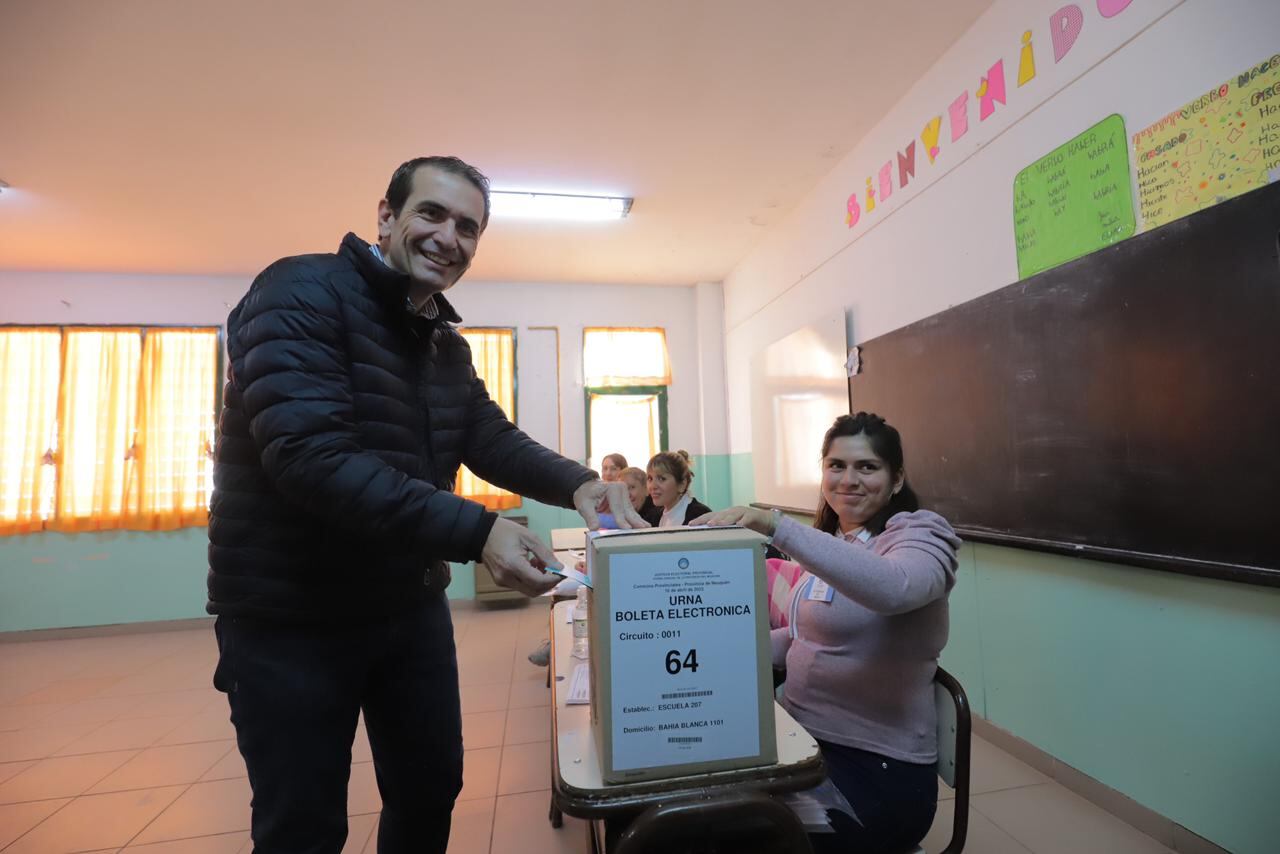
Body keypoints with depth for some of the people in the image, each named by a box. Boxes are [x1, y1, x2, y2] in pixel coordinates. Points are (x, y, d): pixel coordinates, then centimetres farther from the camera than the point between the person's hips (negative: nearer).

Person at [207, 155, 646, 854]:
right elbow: (311, 455, -31)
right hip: (290, 616, -7)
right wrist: (476, 532, -38)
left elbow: (493, 440, 0)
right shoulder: (303, 293, -18)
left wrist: (576, 484, -20)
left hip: (409, 606, 7)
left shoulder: (446, 343, 7)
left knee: (431, 791, 21)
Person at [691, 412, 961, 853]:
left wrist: (773, 524, -43)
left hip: (877, 767, -6)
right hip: (803, 737, 6)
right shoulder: (829, 540, 10)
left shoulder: (920, 536, -12)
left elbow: (891, 588, -37)